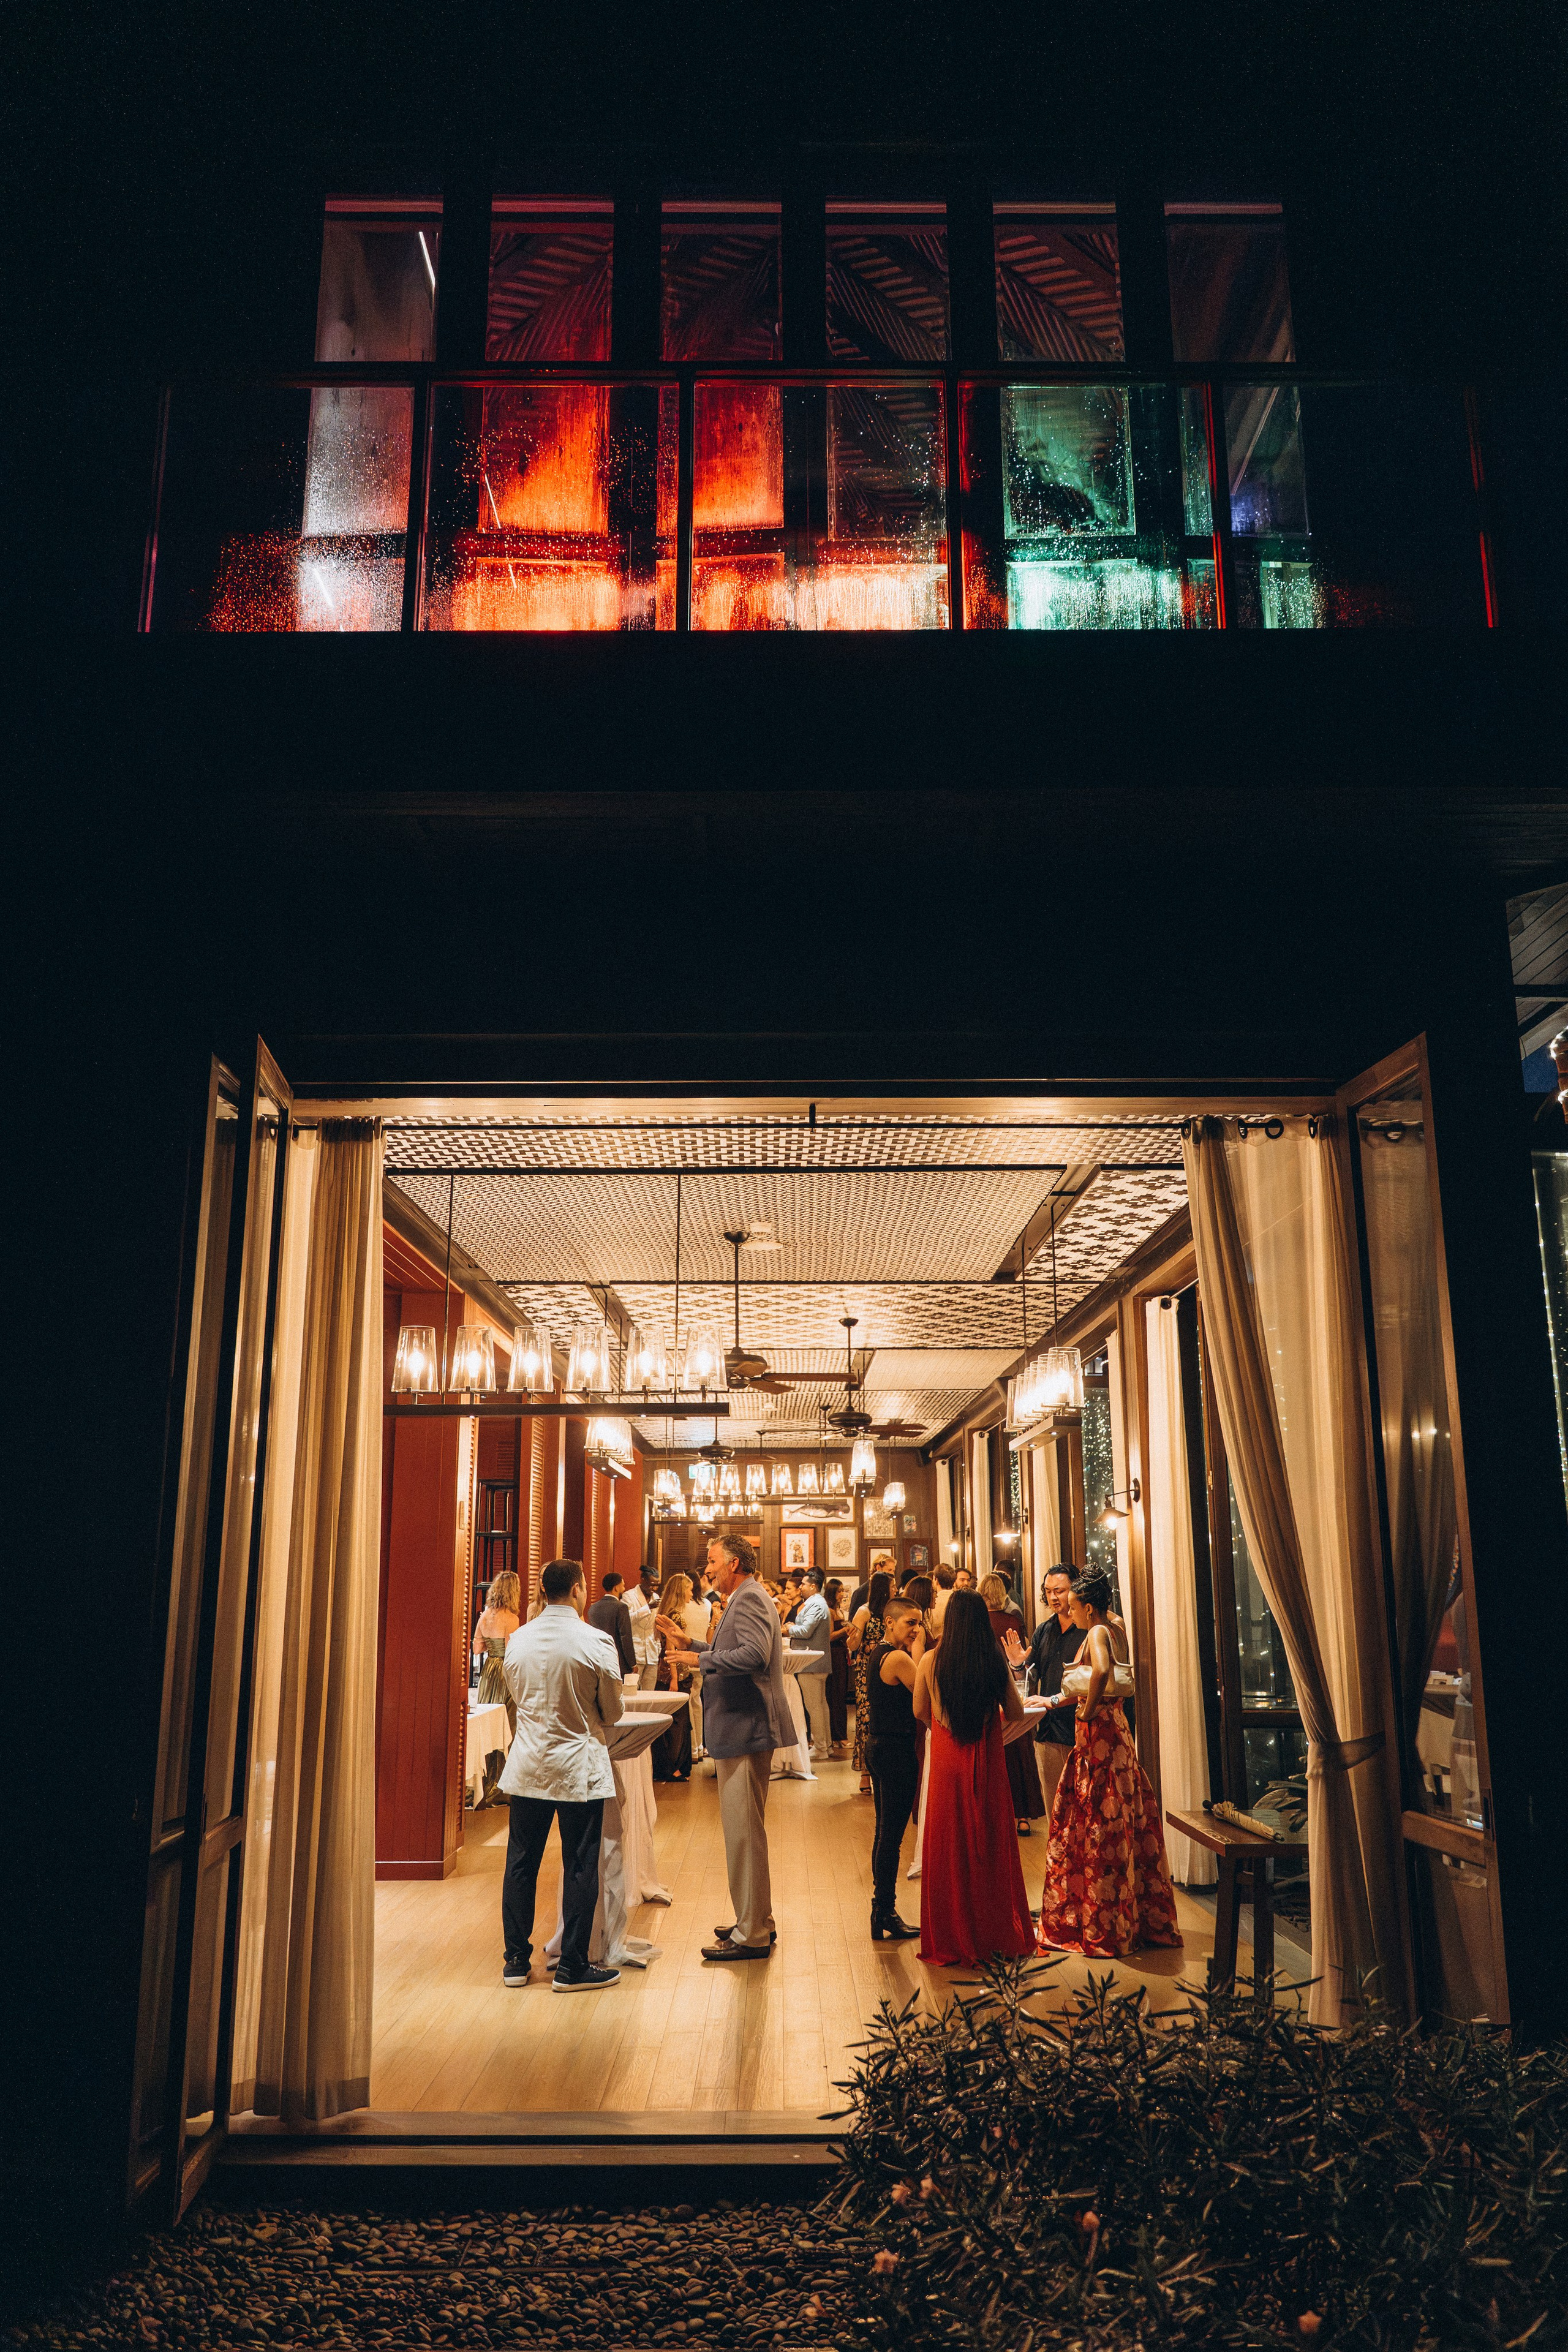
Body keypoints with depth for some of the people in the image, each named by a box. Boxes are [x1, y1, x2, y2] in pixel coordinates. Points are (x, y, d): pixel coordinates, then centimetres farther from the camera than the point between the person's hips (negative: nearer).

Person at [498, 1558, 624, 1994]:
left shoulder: (518, 1640, -1)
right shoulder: (596, 1642, -14)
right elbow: (612, 1712, -4)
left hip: (527, 1767, 4)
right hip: (579, 1767, -4)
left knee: (521, 1864, 12)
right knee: (579, 1868, 5)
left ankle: (516, 1961, 20)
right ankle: (572, 1967, 10)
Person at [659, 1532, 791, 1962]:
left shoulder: (750, 1599, -15)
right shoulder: (743, 1599, 18)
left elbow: (755, 1655, -29)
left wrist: (700, 1660, -20)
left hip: (746, 1730, -11)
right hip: (740, 1730, 11)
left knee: (743, 1832, -6)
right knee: (744, 1829, 17)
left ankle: (751, 1936, 0)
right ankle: (758, 1921, 27)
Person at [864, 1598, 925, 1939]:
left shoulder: (877, 1655, 12)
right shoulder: (899, 1658, -19)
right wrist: (918, 1649, -10)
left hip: (878, 1745, 11)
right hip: (897, 1751, -10)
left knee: (885, 1832, 17)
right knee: (892, 1835, -4)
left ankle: (882, 1909, 24)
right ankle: (885, 1916, 0)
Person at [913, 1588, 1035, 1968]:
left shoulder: (930, 1661, -9)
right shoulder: (996, 1662, -9)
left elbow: (920, 1711, 5)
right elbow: (1016, 1715, -1)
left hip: (947, 1762, 0)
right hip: (987, 1763, 0)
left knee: (948, 1849, 11)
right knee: (990, 1846, 13)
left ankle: (951, 1940, 19)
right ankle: (995, 1934, 23)